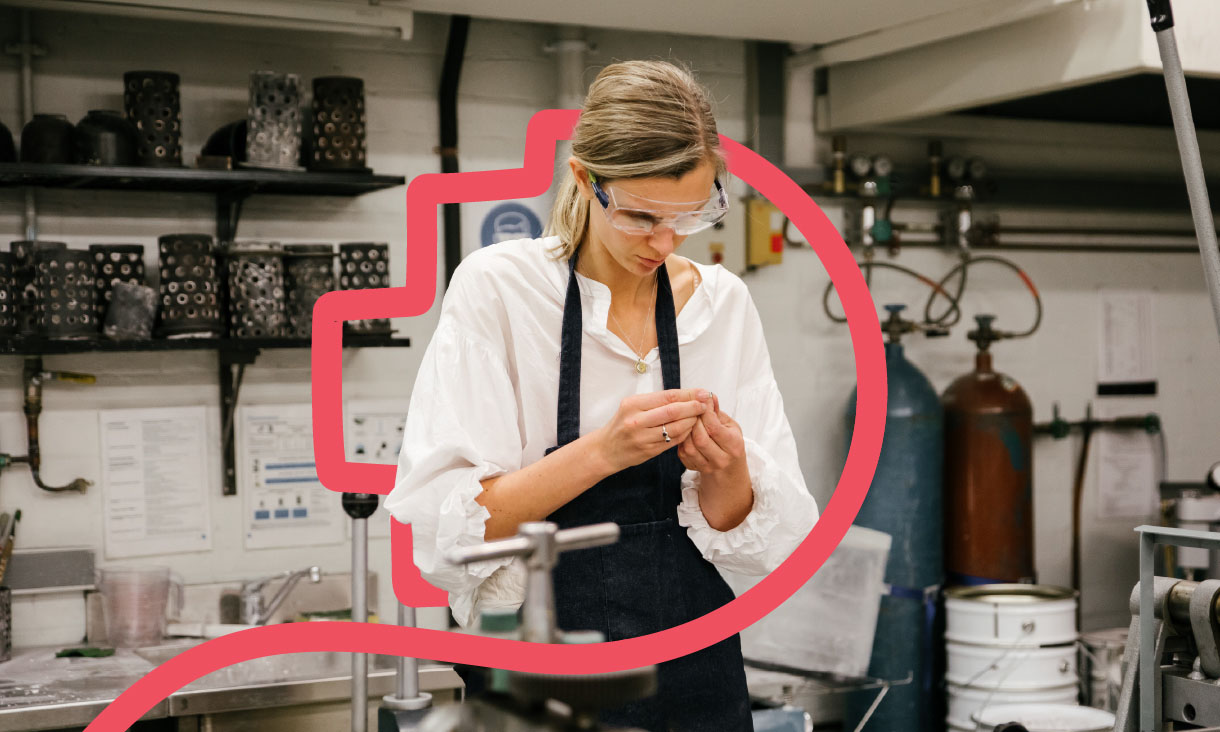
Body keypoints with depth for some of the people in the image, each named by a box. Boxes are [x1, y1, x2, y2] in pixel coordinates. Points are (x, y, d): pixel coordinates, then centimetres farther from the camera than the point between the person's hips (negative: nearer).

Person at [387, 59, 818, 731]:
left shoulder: (724, 303, 0)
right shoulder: (496, 288, -12)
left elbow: (767, 537, 1)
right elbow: (441, 527, -18)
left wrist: (724, 470, -20)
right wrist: (602, 452, -28)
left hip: (695, 670, 4)